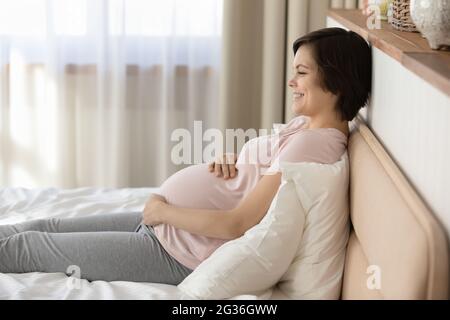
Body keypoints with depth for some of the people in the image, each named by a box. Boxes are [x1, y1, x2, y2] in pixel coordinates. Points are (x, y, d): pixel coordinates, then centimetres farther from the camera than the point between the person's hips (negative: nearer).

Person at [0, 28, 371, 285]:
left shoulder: (312, 143, -23)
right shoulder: (305, 124, 6)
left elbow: (237, 224, -25)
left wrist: (162, 210, -14)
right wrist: (227, 161, -4)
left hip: (178, 252, -9)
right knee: (46, 227, 15)